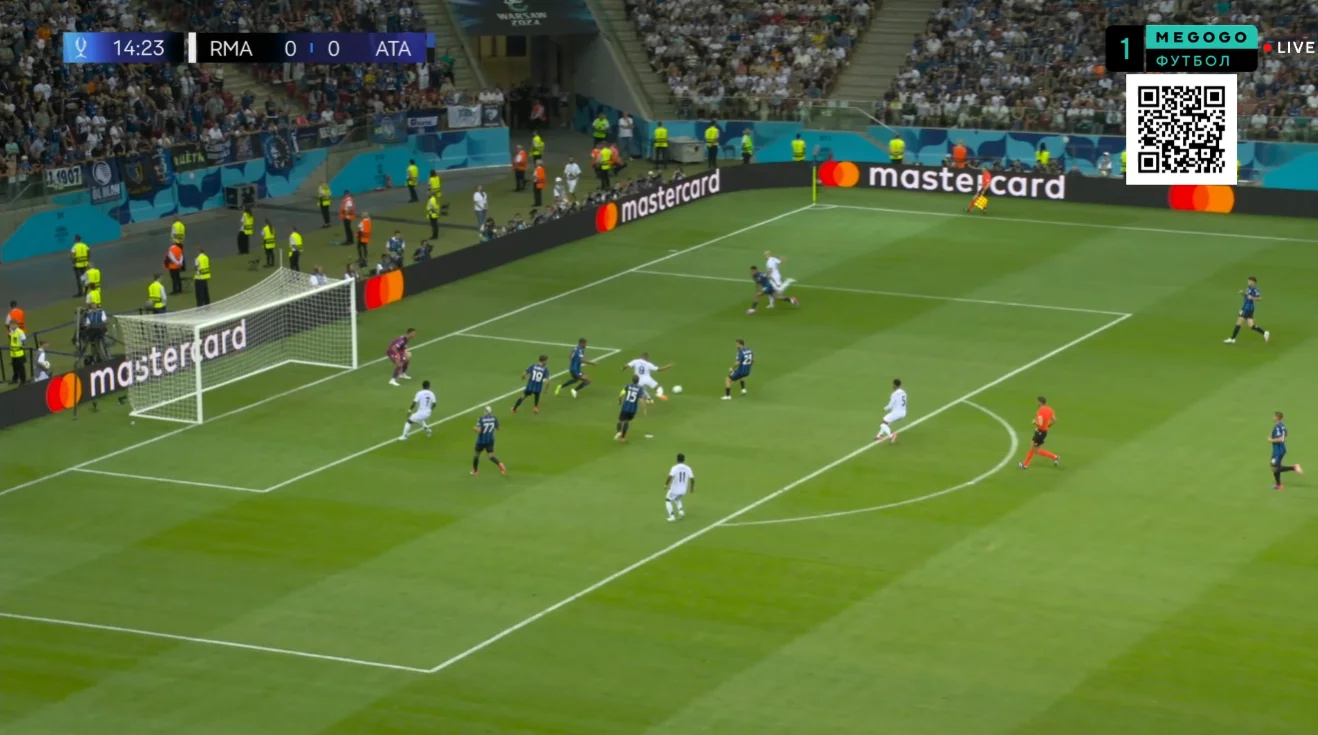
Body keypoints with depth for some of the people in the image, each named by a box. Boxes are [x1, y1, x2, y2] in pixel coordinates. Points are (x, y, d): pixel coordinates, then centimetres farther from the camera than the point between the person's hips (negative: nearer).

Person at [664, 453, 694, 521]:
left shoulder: (675, 468, -15)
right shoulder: (688, 469, -3)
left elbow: (670, 477, -26)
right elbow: (692, 479, -3)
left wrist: (666, 484, -12)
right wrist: (692, 488, 12)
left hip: (674, 489, -4)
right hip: (683, 490, 4)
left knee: (668, 501, 17)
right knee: (677, 499, 33)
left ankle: (671, 516, 3)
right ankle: (681, 510, 9)